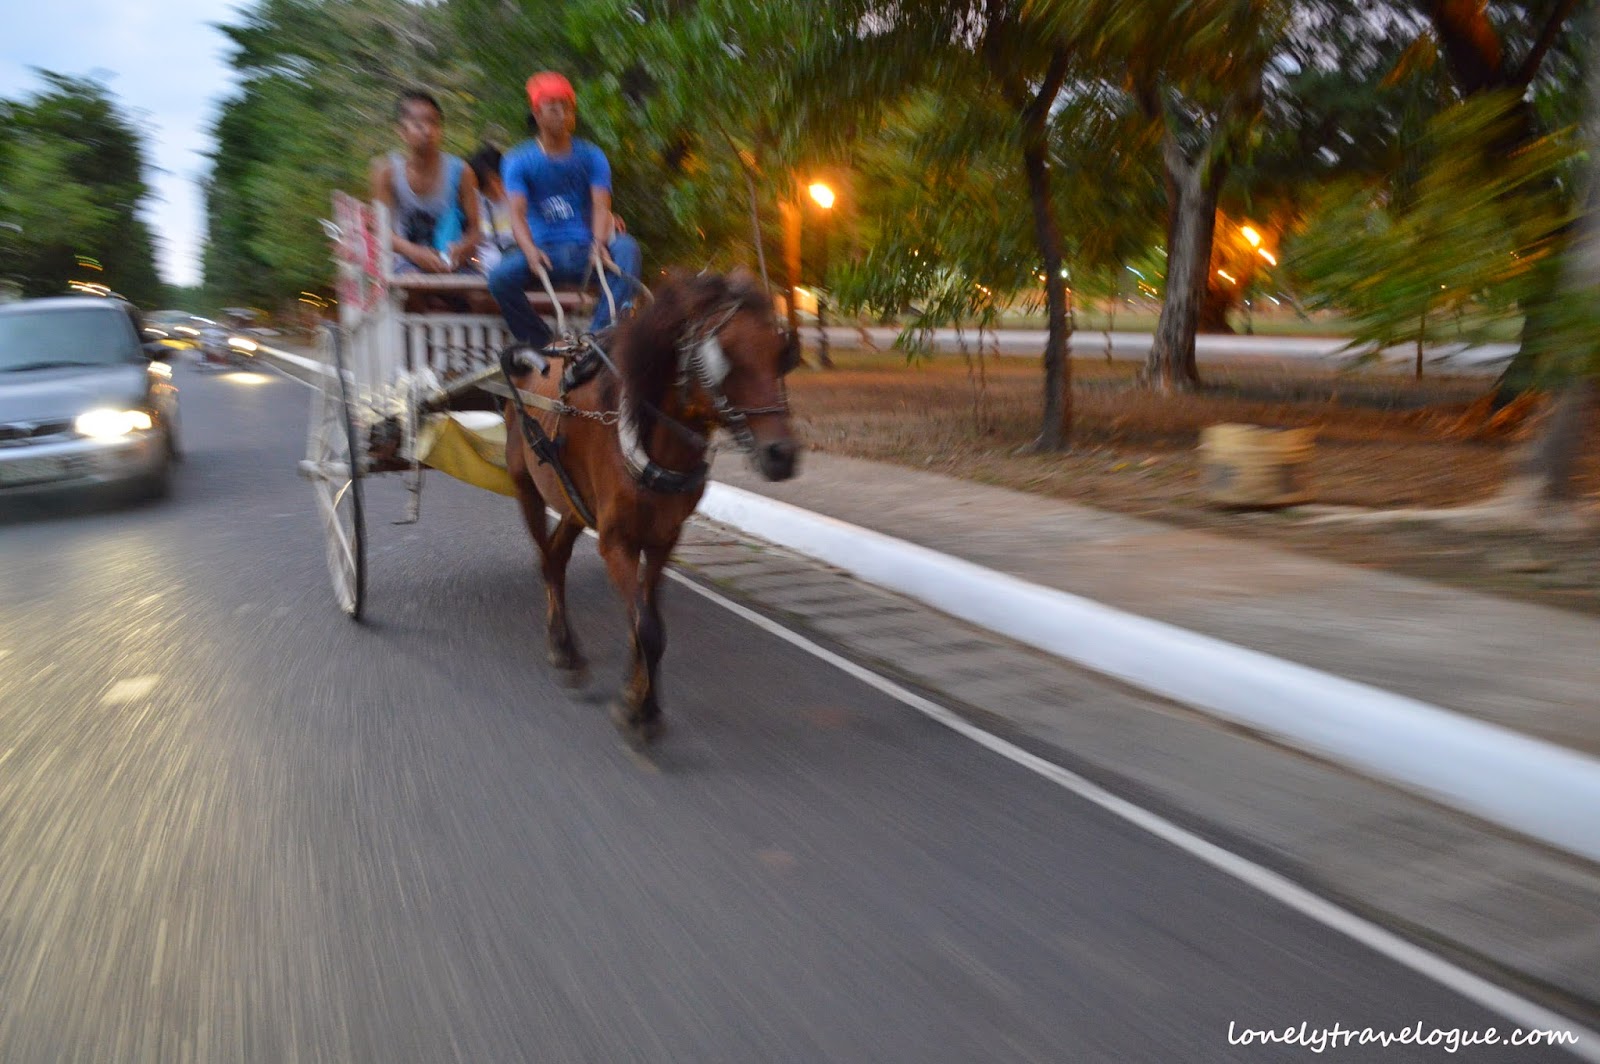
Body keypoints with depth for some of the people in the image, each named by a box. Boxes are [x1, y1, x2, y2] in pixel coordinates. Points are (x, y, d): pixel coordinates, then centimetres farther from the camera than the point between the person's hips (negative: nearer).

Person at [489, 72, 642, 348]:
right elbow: (517, 213, -7)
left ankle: (600, 333, -36)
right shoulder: (518, 161, 6)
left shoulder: (592, 156, 9)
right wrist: (530, 250, -30)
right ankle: (543, 346, -19)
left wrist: (598, 242, -27)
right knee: (501, 276, -31)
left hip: (585, 252, 1)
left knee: (626, 247, -31)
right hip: (544, 251, -1)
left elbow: (601, 206, -4)